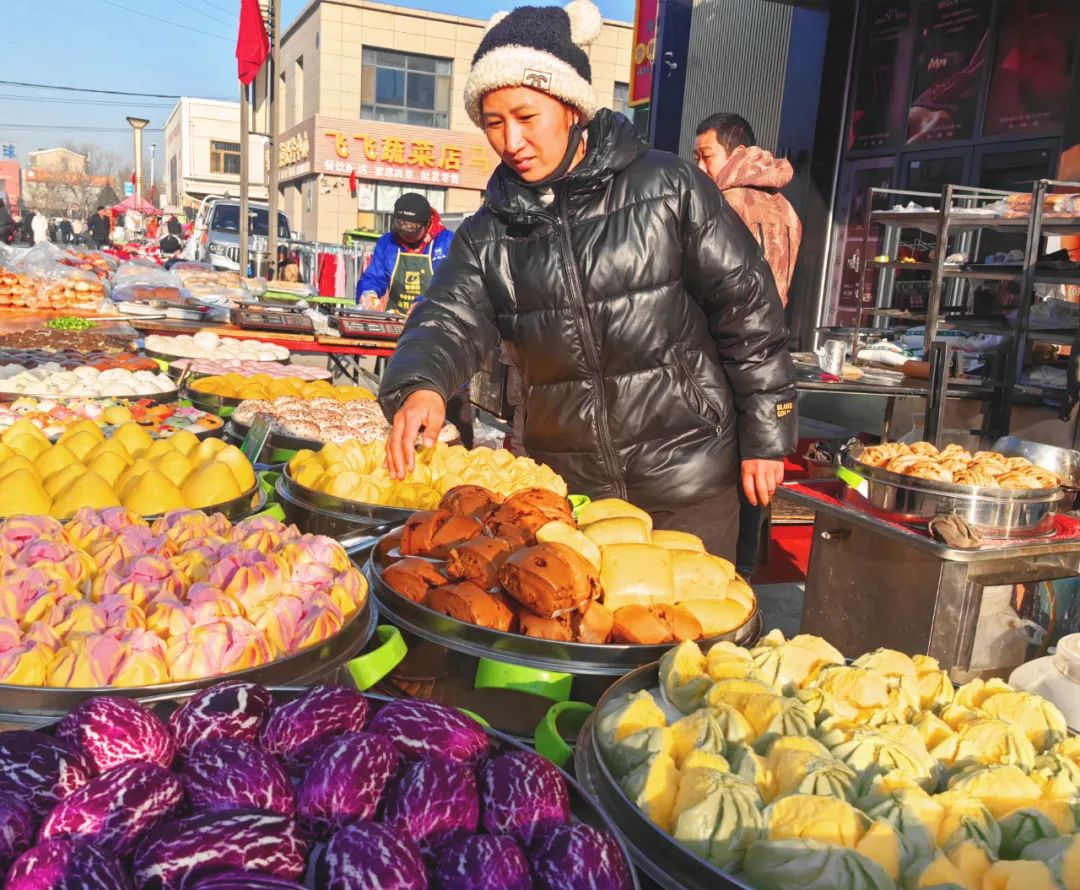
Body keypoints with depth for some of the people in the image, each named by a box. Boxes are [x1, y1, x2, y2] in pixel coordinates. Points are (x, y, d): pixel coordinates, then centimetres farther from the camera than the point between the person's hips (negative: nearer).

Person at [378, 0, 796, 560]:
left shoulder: (669, 189, -8)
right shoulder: (488, 232, 3)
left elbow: (747, 309, -5)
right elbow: (450, 320, -9)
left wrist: (766, 438, -4)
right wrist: (420, 385, -32)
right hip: (563, 487, 3)